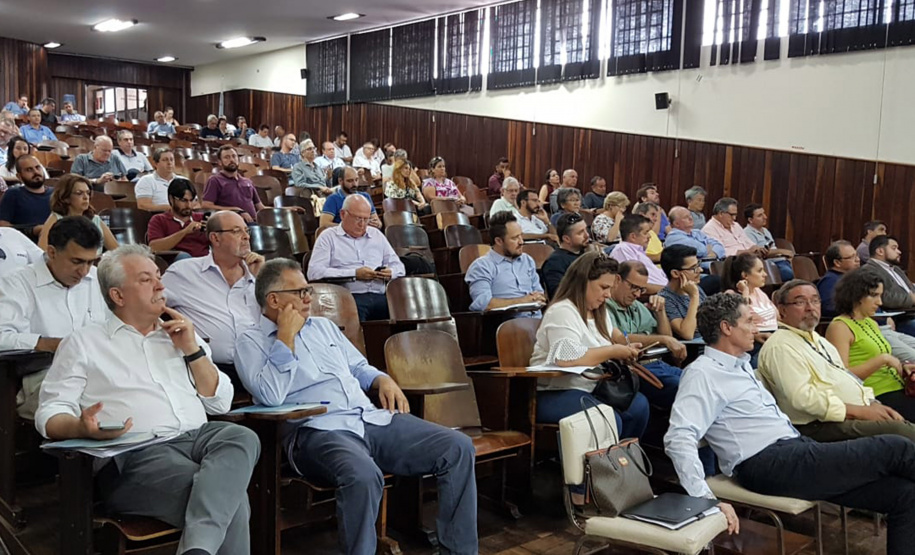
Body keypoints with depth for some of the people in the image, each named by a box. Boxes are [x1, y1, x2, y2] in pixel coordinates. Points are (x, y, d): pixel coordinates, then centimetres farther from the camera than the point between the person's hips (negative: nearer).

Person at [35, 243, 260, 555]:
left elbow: (221, 404, 18)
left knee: (241, 437, -34)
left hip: (198, 438, 5)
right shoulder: (85, 343, 13)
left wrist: (193, 350, 6)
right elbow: (51, 413, 3)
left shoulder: (180, 336, 23)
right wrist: (82, 428, -20)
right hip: (133, 455, -4)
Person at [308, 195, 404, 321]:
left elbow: (398, 265, 26)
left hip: (379, 297, 4)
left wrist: (390, 273, 0)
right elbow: (314, 272, -4)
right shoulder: (328, 237, 10)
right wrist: (354, 274, -8)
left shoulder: (377, 235, 25)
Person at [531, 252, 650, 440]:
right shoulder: (562, 312, -14)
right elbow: (567, 359, -29)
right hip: (554, 394, -9)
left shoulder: (598, 311, 17)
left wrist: (626, 350, 4)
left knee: (638, 405, -16)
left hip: (590, 388, 9)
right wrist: (613, 351, -18)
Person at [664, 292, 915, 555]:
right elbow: (679, 438, -23)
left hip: (795, 448, 9)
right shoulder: (703, 373, -11)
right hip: (768, 465, -9)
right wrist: (705, 498, -31)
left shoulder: (742, 366, 19)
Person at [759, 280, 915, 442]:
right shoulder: (780, 346, -9)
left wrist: (874, 405, 4)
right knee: (895, 430, -26)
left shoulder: (819, 340, 23)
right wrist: (860, 411, -16)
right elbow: (803, 397, -19)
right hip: (822, 427, -9)